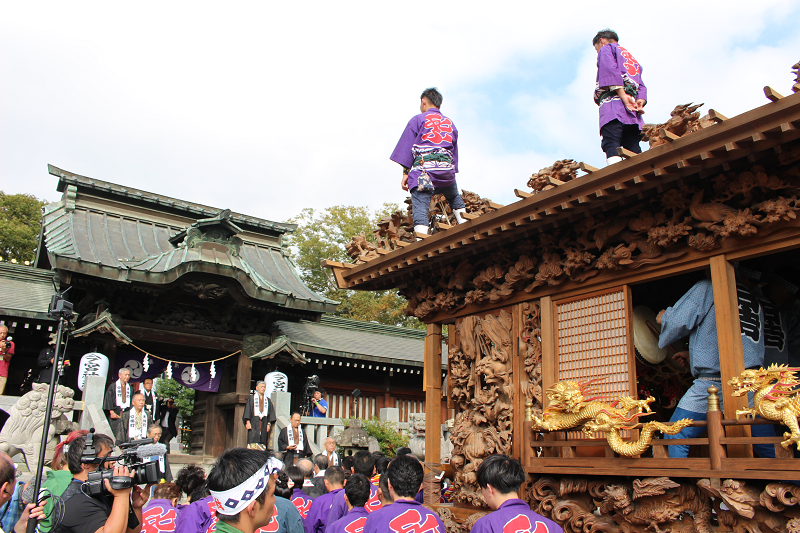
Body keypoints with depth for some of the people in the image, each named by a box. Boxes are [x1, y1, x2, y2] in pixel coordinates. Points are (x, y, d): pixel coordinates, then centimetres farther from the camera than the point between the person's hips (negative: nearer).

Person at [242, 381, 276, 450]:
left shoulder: (268, 400, 16)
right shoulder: (252, 399, 8)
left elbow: (271, 413, 12)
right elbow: (247, 410, 2)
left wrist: (269, 423, 1)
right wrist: (247, 422, -9)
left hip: (264, 425, 3)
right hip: (254, 423, -3)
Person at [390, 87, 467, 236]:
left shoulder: (418, 120, 9)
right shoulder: (450, 123, 23)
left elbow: (407, 147, 3)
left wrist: (406, 173, 2)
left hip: (424, 167, -4)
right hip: (447, 168, 5)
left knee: (420, 206, -13)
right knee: (454, 198, 31)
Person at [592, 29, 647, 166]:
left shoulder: (606, 48, 17)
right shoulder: (632, 60, 38)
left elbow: (610, 71, -5)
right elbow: (641, 86, 20)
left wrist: (623, 96, -15)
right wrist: (640, 101, 3)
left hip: (613, 100, -7)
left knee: (611, 145, -23)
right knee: (633, 150, -4)